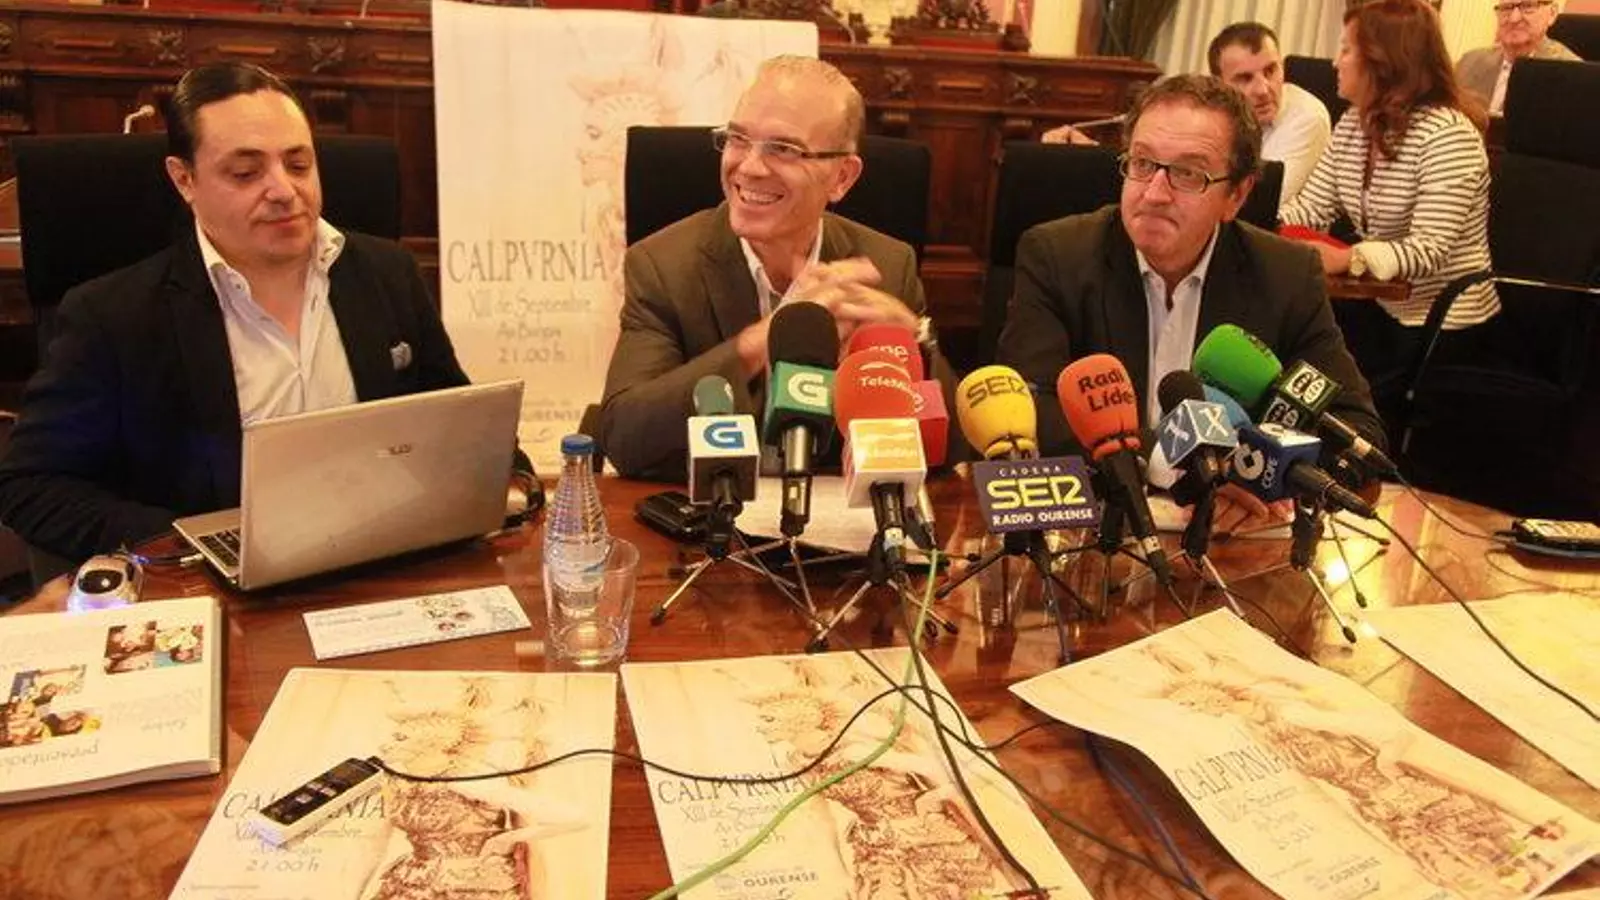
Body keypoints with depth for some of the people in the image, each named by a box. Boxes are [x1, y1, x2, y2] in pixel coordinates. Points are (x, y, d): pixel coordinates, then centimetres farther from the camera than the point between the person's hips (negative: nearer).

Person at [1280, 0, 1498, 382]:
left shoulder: (1447, 135, -19)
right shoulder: (1352, 124, 6)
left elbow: (1429, 250, -26)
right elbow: (1312, 208, -1)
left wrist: (1346, 258, -41)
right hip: (1378, 304, 7)